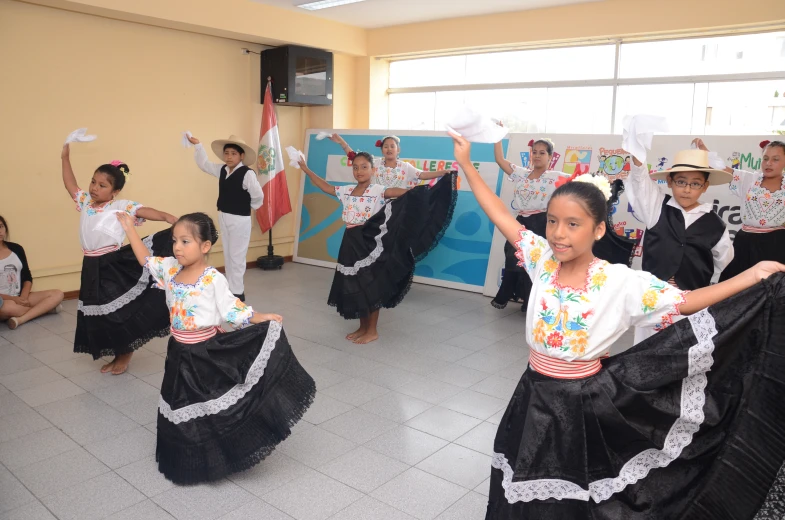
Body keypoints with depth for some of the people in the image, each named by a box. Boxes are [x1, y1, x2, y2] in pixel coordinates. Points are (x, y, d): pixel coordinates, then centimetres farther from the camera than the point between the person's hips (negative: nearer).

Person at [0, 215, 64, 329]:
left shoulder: (16, 248, 6)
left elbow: (27, 277, 7)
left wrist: (23, 297, -11)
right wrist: (12, 298, -20)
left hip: (20, 298, 5)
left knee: (57, 294, -11)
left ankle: (21, 319, -24)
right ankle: (44, 307, -14)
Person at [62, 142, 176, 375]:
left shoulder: (121, 206, -9)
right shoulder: (85, 202, 11)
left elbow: (145, 211, -23)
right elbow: (71, 184, 20)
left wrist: (167, 217, -40)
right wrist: (65, 158, 20)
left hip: (114, 265, -7)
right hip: (92, 267, 7)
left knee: (119, 311, 1)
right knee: (99, 313, 13)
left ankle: (125, 354, 20)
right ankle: (118, 354, 27)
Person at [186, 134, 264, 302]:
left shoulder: (247, 173, -20)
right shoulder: (222, 170, 4)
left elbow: (258, 196, -16)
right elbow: (204, 164, 20)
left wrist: (248, 207, 1)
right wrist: (197, 145, 14)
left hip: (240, 220, -8)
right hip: (224, 217, 8)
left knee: (237, 257, -1)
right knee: (228, 256, 16)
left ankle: (237, 292, 10)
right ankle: (230, 288, 27)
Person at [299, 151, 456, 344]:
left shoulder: (378, 191, -11)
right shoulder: (346, 191, 8)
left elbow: (403, 192, -23)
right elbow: (325, 186, 20)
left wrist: (423, 190, -36)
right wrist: (307, 170, 23)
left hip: (370, 243, -6)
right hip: (351, 243, 6)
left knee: (371, 287, 3)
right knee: (354, 287, 13)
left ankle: (372, 331, 16)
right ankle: (363, 327, 28)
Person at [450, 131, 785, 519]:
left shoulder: (620, 282, -16)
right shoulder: (542, 261, -8)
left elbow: (686, 303, -11)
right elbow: (501, 216, -6)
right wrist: (467, 165, -5)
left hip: (582, 404, -3)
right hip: (535, 396, 3)